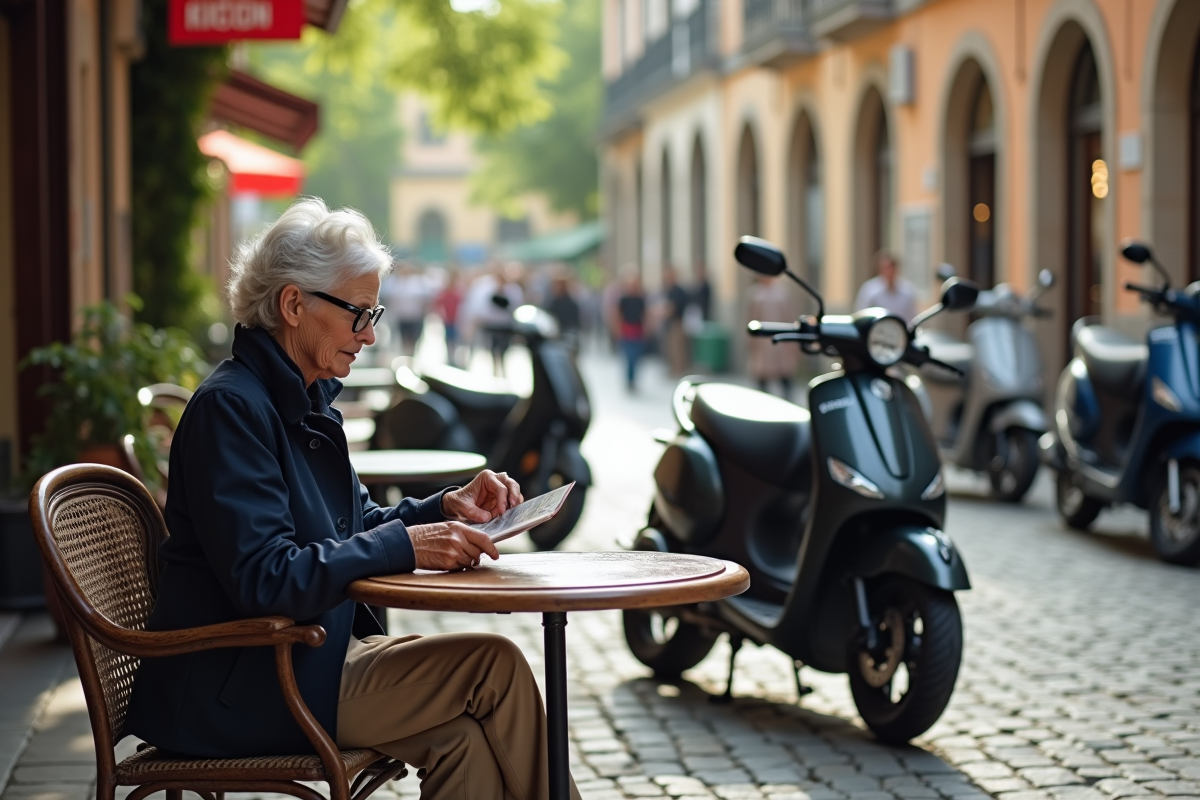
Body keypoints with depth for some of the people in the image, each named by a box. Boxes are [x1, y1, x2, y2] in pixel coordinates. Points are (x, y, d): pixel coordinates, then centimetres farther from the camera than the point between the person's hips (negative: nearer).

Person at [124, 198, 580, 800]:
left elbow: (355, 526, 20)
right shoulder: (231, 406, -17)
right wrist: (405, 545, -25)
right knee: (494, 667, -14)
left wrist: (444, 509, 1)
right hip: (237, 693, -9)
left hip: (306, 651, 9)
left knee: (461, 738, -15)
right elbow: (263, 578, -25)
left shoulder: (306, 401, 13)